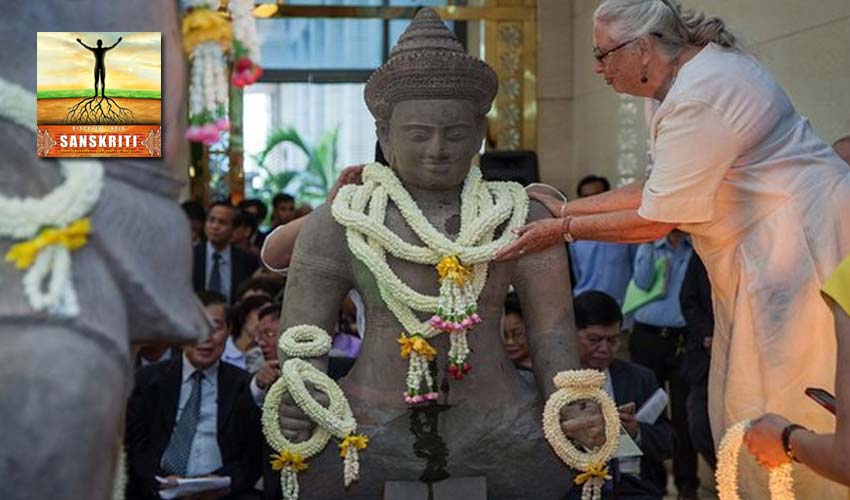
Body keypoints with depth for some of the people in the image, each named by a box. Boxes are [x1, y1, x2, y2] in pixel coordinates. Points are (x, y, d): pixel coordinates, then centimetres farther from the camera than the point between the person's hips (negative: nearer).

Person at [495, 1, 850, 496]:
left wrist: (564, 230, -6)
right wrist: (567, 208, 12)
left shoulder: (698, 100, -22)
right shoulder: (707, 67, 11)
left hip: (801, 247, -10)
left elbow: (654, 222, -16)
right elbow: (656, 190, 13)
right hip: (773, 251, 10)